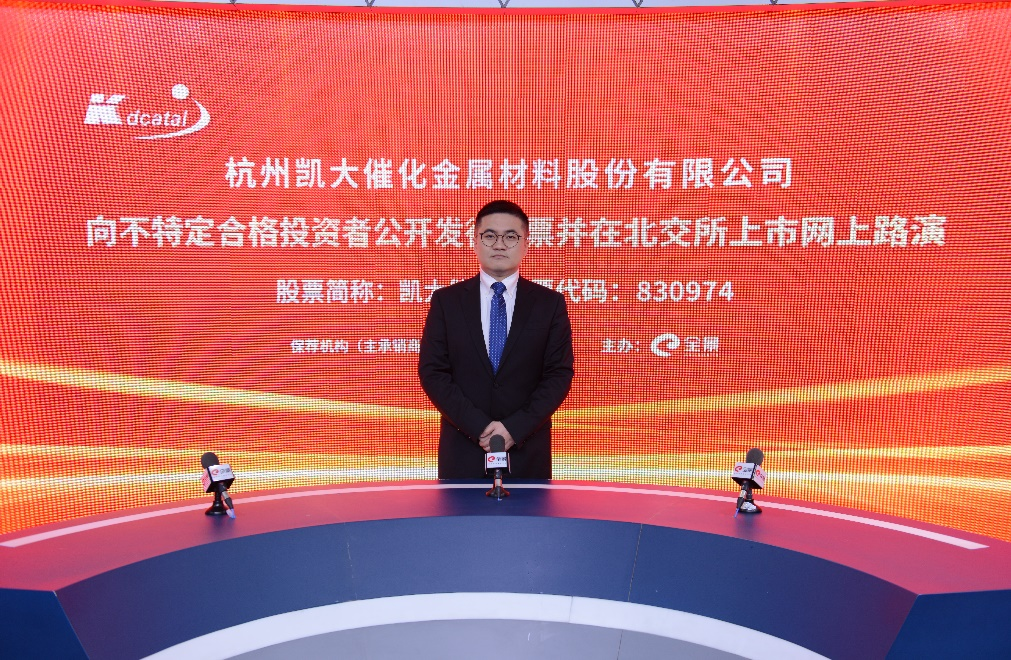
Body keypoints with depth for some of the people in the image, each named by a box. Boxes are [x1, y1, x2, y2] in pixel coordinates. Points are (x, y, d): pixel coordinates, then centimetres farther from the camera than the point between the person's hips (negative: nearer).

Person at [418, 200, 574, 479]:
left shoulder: (550, 303, 2)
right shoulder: (446, 301, 3)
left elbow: (560, 374, -1)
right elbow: (432, 372, -2)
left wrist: (516, 427, -13)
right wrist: (478, 426, -12)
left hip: (527, 452, 0)